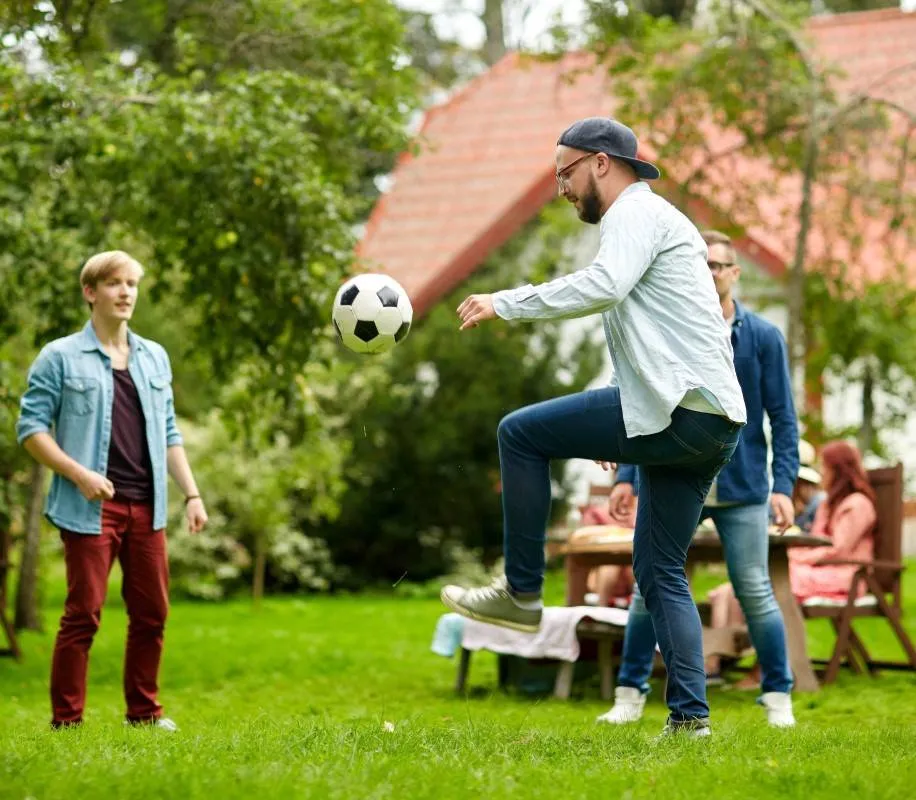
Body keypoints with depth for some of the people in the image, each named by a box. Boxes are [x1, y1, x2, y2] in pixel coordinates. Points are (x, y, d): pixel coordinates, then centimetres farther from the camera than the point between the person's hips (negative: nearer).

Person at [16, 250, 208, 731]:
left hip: (147, 508, 5)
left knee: (151, 613, 8)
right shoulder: (61, 358, -1)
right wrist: (79, 474, -15)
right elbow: (30, 426, -4)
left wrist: (191, 494, 11)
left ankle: (144, 711, 22)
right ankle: (66, 721, 2)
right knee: (83, 615, -5)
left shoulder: (155, 358, 16)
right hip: (90, 508, -5)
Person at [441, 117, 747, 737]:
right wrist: (617, 429, 32)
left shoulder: (637, 211, -3)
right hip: (712, 427, 10)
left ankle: (522, 592, 2)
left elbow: (604, 286, -25)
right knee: (660, 572, 11)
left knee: (520, 433, -3)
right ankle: (689, 716, 5)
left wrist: (506, 303, -21)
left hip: (679, 409, -10)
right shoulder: (656, 219, 29)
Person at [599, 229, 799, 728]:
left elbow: (783, 419, 0)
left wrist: (784, 485, -10)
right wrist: (626, 476, -2)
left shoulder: (763, 337, 0)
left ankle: (778, 699, 13)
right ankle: (630, 696, 14)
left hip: (742, 490, -1)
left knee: (755, 594, 1)